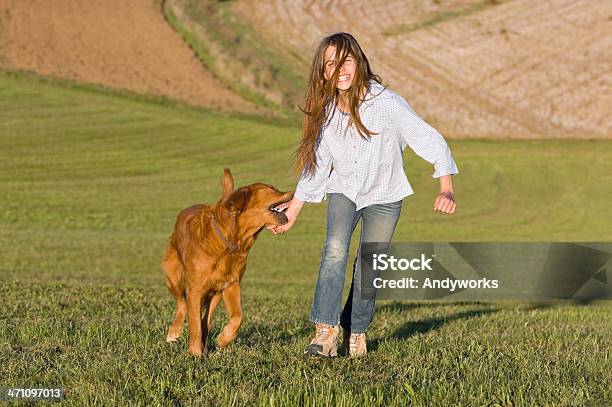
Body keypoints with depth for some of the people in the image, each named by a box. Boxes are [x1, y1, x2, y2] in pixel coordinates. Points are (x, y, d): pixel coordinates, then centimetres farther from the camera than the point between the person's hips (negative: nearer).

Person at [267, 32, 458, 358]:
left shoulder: (386, 103, -24)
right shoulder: (325, 111, -10)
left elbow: (431, 141, -23)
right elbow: (316, 166, 1)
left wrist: (446, 189, -37)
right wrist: (291, 214, 2)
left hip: (383, 196, -2)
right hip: (344, 190, 2)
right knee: (335, 250, -22)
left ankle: (356, 332, 20)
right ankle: (326, 330, -24)